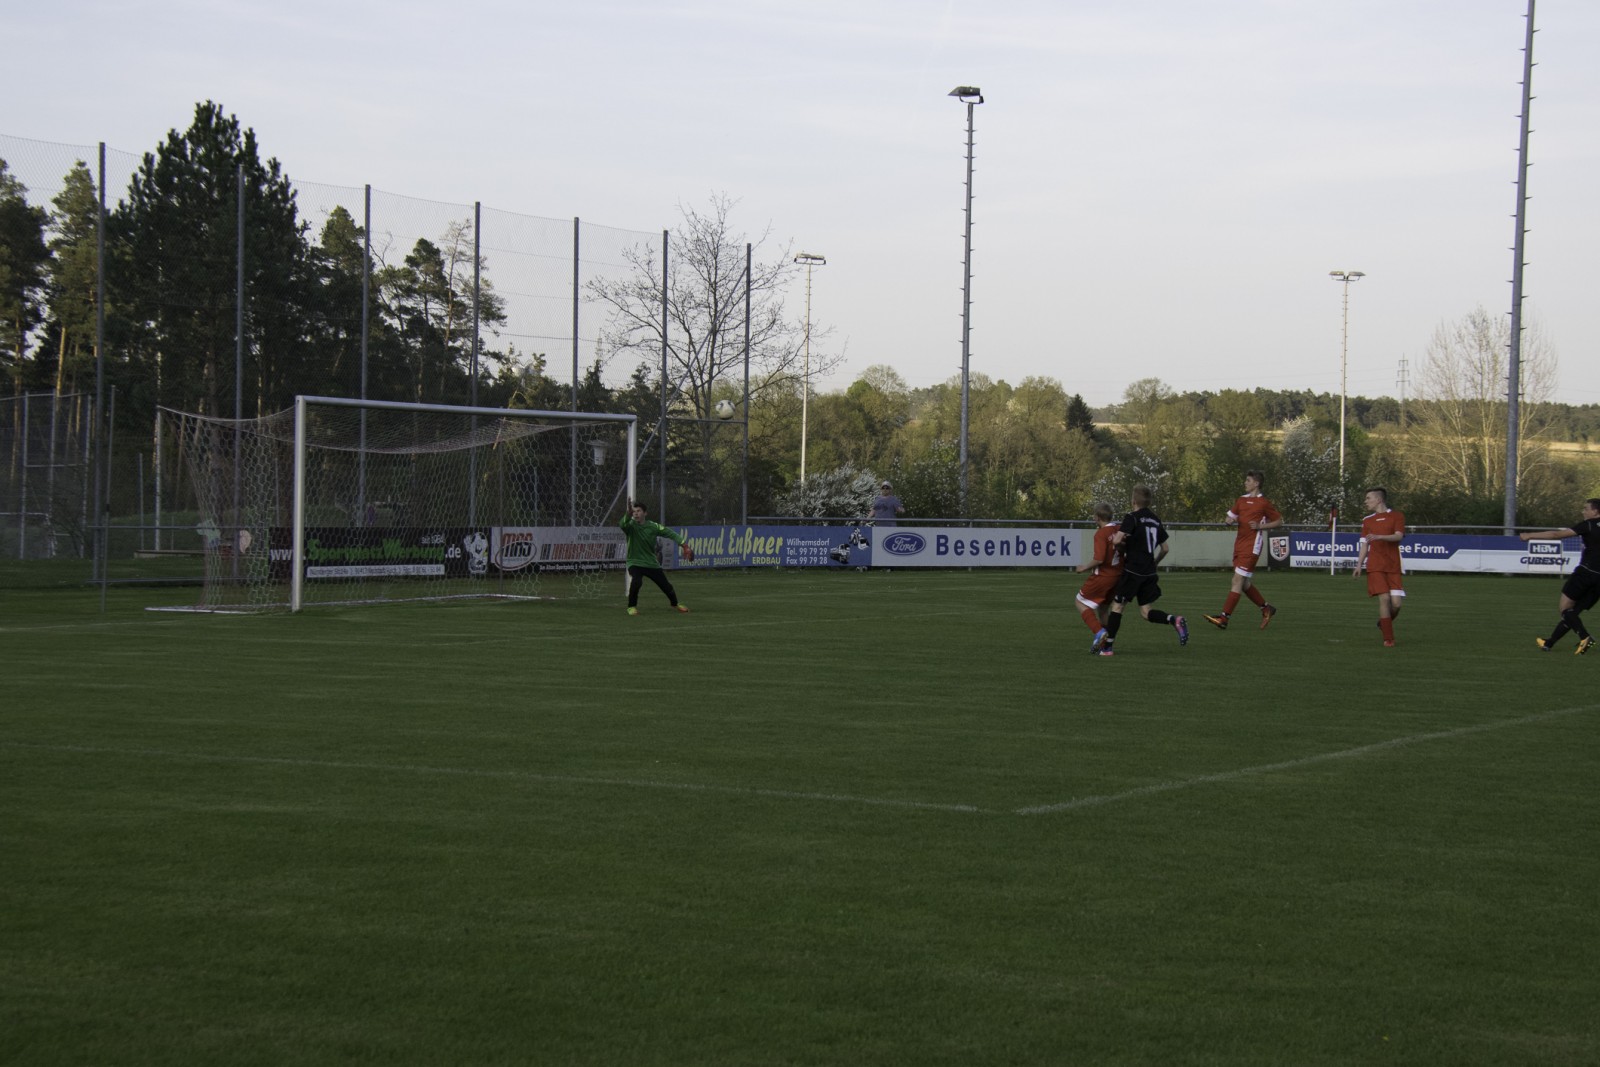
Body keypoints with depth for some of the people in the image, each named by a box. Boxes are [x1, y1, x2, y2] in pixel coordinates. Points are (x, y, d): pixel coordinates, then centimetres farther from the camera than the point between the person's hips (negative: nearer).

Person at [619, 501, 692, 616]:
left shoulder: (653, 526, -4)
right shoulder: (631, 526, -10)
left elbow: (670, 534, -2)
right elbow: (623, 525, -34)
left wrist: (685, 546, -11)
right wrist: (628, 515, -54)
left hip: (652, 563, 3)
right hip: (635, 563, -3)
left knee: (666, 586, 10)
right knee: (636, 582, -32)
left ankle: (675, 604, 41)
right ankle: (632, 607, -10)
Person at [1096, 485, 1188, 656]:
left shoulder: (1132, 517, -10)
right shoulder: (1156, 520, 12)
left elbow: (1116, 540, -20)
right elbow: (1164, 548, 17)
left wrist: (1115, 538, 3)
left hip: (1132, 570, -6)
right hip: (1149, 572, 6)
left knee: (1117, 605, 2)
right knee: (1146, 611, 10)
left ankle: (1107, 646, 2)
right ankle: (1175, 620, -13)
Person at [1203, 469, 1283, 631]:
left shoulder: (1264, 502, -4)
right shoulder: (1241, 500, 15)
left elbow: (1279, 521, 1)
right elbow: (1230, 518, 19)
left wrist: (1260, 526, -12)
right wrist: (1230, 521, -5)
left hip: (1252, 546, -8)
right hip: (1239, 544, 8)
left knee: (1238, 581, -12)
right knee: (1244, 584, 11)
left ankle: (1224, 618, -16)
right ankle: (1266, 609, 28)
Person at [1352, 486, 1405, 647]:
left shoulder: (1397, 516, 5)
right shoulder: (1367, 521, 15)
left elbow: (1398, 536, -9)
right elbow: (1364, 544, 16)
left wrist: (1379, 537, -24)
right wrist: (1359, 565, 5)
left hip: (1393, 567, -1)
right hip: (1375, 566, 1)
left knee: (1396, 603, -8)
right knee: (1384, 598, -14)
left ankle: (1384, 622, 24)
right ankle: (1388, 639, -10)